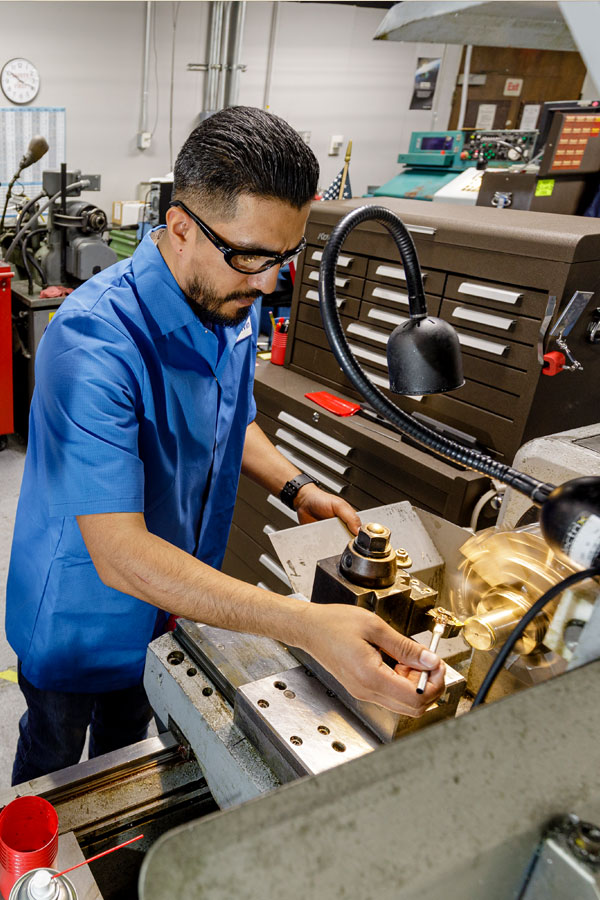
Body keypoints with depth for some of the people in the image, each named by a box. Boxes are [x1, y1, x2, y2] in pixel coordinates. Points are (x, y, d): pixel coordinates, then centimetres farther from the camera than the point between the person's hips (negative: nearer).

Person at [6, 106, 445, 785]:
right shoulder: (95, 341, -36)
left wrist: (294, 488, -10)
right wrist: (306, 626, -48)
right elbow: (120, 555, -40)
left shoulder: (233, 303, -9)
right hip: (79, 615, -6)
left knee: (126, 744, 31)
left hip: (168, 604, 6)